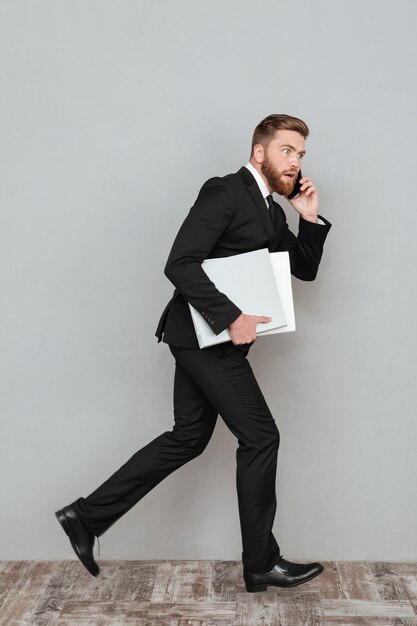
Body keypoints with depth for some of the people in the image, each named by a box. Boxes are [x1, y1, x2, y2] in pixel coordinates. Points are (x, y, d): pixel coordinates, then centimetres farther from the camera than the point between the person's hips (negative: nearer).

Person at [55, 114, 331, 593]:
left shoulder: (272, 212, 17)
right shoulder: (224, 191, -12)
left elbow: (305, 269, 20)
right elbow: (179, 264, -21)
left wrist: (310, 218, 5)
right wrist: (231, 317, -26)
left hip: (213, 337, 10)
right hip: (205, 333, -10)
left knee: (188, 437, 12)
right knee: (260, 437, -3)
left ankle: (88, 515, 19)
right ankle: (262, 563, 12)